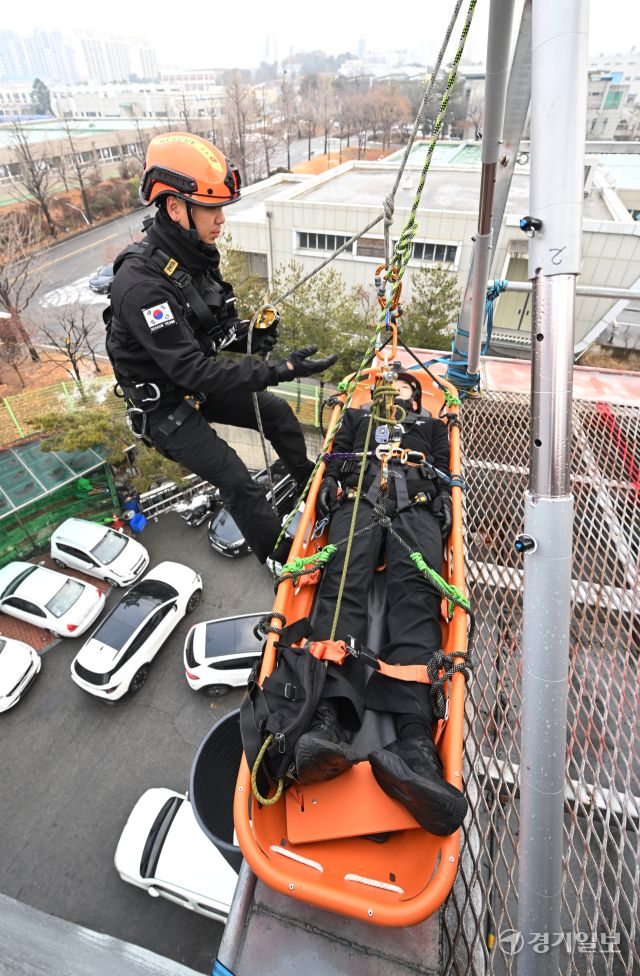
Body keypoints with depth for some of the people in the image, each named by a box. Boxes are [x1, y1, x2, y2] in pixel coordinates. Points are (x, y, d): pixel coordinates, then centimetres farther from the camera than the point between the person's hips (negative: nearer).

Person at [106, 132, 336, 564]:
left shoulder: (195, 255, -3)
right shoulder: (141, 282, -31)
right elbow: (191, 370, -34)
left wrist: (249, 334, -15)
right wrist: (279, 371, -36)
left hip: (201, 383, 8)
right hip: (165, 406, -8)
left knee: (278, 412, 10)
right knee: (240, 485, -12)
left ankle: (309, 483, 35)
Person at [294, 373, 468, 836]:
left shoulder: (432, 426, 39)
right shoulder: (358, 417, 40)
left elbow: (444, 474, 22)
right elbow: (334, 460, 25)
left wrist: (441, 511, 0)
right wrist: (332, 488, 1)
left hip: (417, 504, 0)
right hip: (359, 497, 1)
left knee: (416, 593, -30)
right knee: (343, 585, -30)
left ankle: (415, 738, -50)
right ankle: (333, 716, -48)